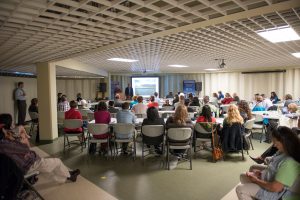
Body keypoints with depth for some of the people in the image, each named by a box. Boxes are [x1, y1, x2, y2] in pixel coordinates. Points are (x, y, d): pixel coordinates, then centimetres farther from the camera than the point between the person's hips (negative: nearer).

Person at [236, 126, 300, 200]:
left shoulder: (289, 163, -35)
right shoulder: (283, 152, -6)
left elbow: (274, 188, -31)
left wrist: (256, 180, -18)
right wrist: (261, 172, -3)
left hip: (274, 192, -10)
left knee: (239, 189, -11)